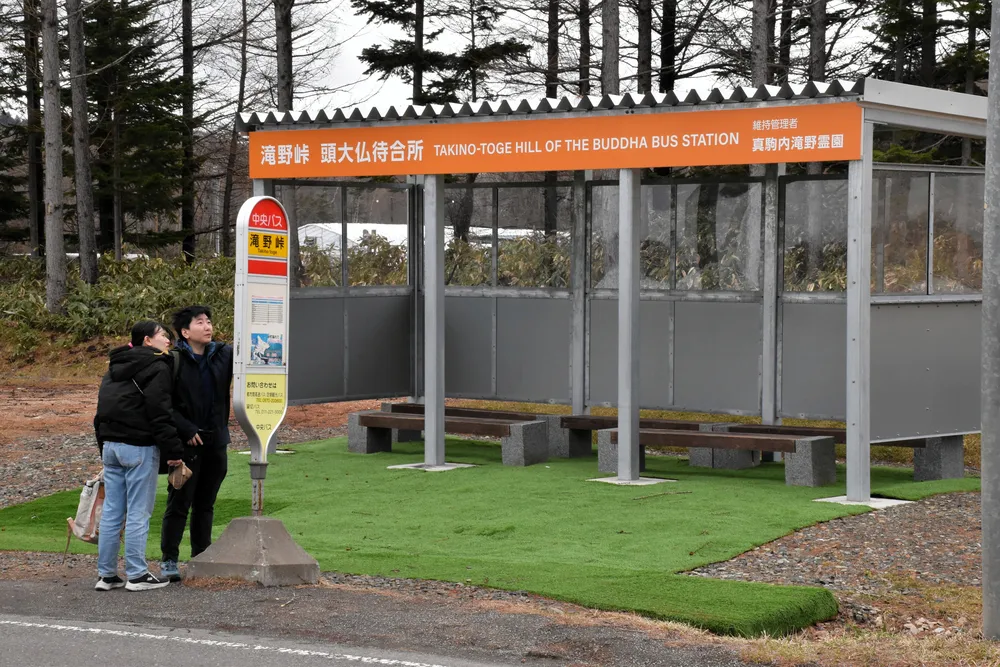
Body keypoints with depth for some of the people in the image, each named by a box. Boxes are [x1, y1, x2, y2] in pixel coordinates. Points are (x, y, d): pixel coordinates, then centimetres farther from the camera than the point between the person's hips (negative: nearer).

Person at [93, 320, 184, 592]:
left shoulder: (114, 369, 18)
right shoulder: (157, 368, -9)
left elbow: (102, 411, 20)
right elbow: (160, 413, -16)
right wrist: (173, 450, -13)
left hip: (110, 445, 8)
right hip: (139, 448, -8)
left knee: (111, 511, 9)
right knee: (138, 513, -3)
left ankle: (106, 574, 12)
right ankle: (136, 575, 0)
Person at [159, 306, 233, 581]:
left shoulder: (224, 355, 5)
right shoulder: (174, 361, -10)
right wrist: (187, 430, -16)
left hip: (216, 442, 5)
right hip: (187, 444, -5)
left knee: (206, 504, 14)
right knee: (179, 503, 0)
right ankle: (169, 560, 8)